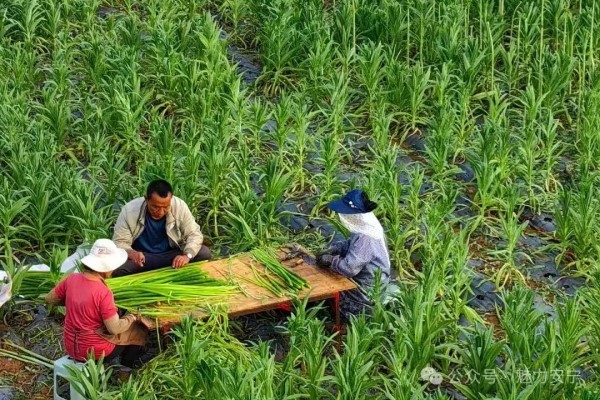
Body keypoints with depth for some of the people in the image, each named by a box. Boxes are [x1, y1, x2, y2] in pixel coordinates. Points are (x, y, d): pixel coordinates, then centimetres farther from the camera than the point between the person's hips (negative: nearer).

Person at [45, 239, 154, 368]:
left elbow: (50, 299, 4)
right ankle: (128, 366, 33)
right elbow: (115, 329, -23)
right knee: (140, 328, 15)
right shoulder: (103, 293, -27)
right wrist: (132, 317, -5)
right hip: (96, 353, -6)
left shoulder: (72, 279, -10)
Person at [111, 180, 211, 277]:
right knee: (116, 266, -33)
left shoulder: (179, 206, -17)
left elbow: (194, 234, -10)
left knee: (204, 253, -22)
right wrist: (130, 253, -40)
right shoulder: (129, 210, -21)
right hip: (142, 256, -2)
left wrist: (187, 255, -31)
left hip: (172, 254, 2)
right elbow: (119, 242, -16)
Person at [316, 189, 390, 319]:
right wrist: (331, 251, -1)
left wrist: (329, 260, -16)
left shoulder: (365, 238, -31)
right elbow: (349, 245, 14)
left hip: (368, 290, -9)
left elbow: (349, 268, -31)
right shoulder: (364, 227, -3)